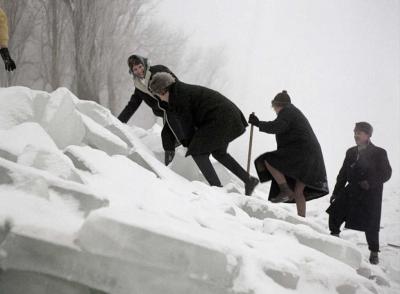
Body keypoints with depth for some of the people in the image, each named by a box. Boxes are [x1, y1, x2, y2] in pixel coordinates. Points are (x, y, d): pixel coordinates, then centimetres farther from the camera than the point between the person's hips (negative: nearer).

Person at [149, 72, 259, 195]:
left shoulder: (179, 96, -10)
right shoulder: (184, 89, 20)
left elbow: (186, 123, -5)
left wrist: (190, 144, 7)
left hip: (220, 120, -10)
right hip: (231, 115, 10)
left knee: (198, 153, -4)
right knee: (219, 153, 25)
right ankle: (249, 180, 23)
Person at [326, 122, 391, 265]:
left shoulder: (379, 153, -4)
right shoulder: (351, 152, 12)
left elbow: (386, 173, -7)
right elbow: (343, 173, 14)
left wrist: (370, 182, -19)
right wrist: (336, 192, 11)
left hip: (370, 194, -5)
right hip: (352, 191, 5)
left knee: (370, 225, -5)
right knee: (335, 212, -2)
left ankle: (374, 253, 10)